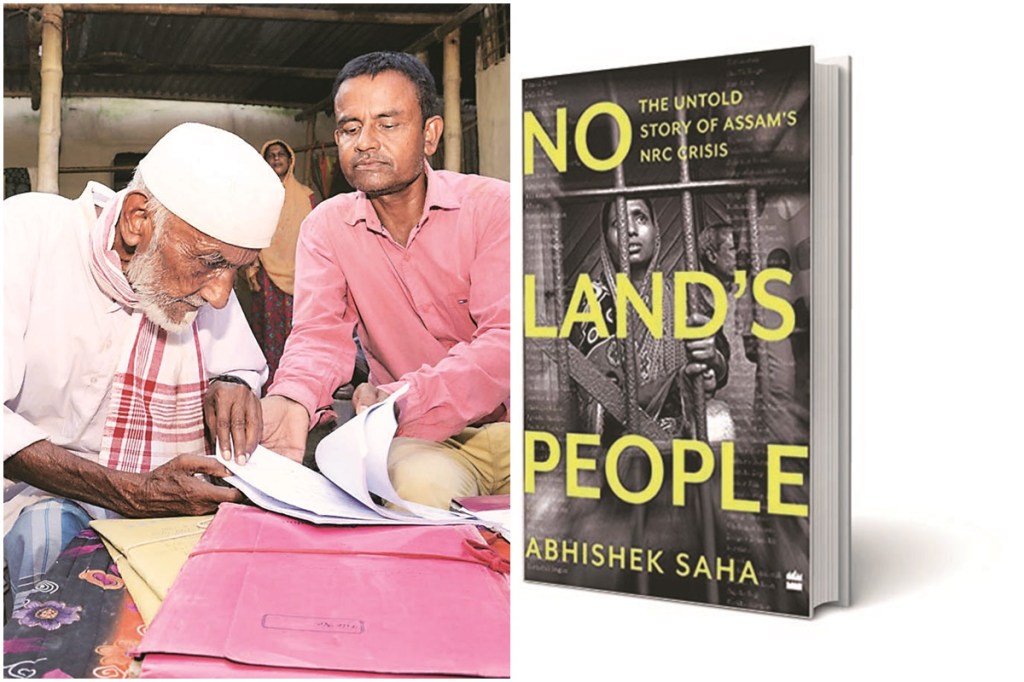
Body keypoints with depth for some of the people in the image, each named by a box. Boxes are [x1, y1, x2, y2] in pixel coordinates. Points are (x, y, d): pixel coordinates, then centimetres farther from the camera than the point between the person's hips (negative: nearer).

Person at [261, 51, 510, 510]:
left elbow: (507, 340, -18)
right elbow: (322, 333, -8)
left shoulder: (492, 207, -7)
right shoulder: (326, 226, 5)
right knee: (419, 482, -35)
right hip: (421, 439, 1)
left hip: (510, 420, -1)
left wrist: (403, 400, -35)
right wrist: (293, 400, -33)